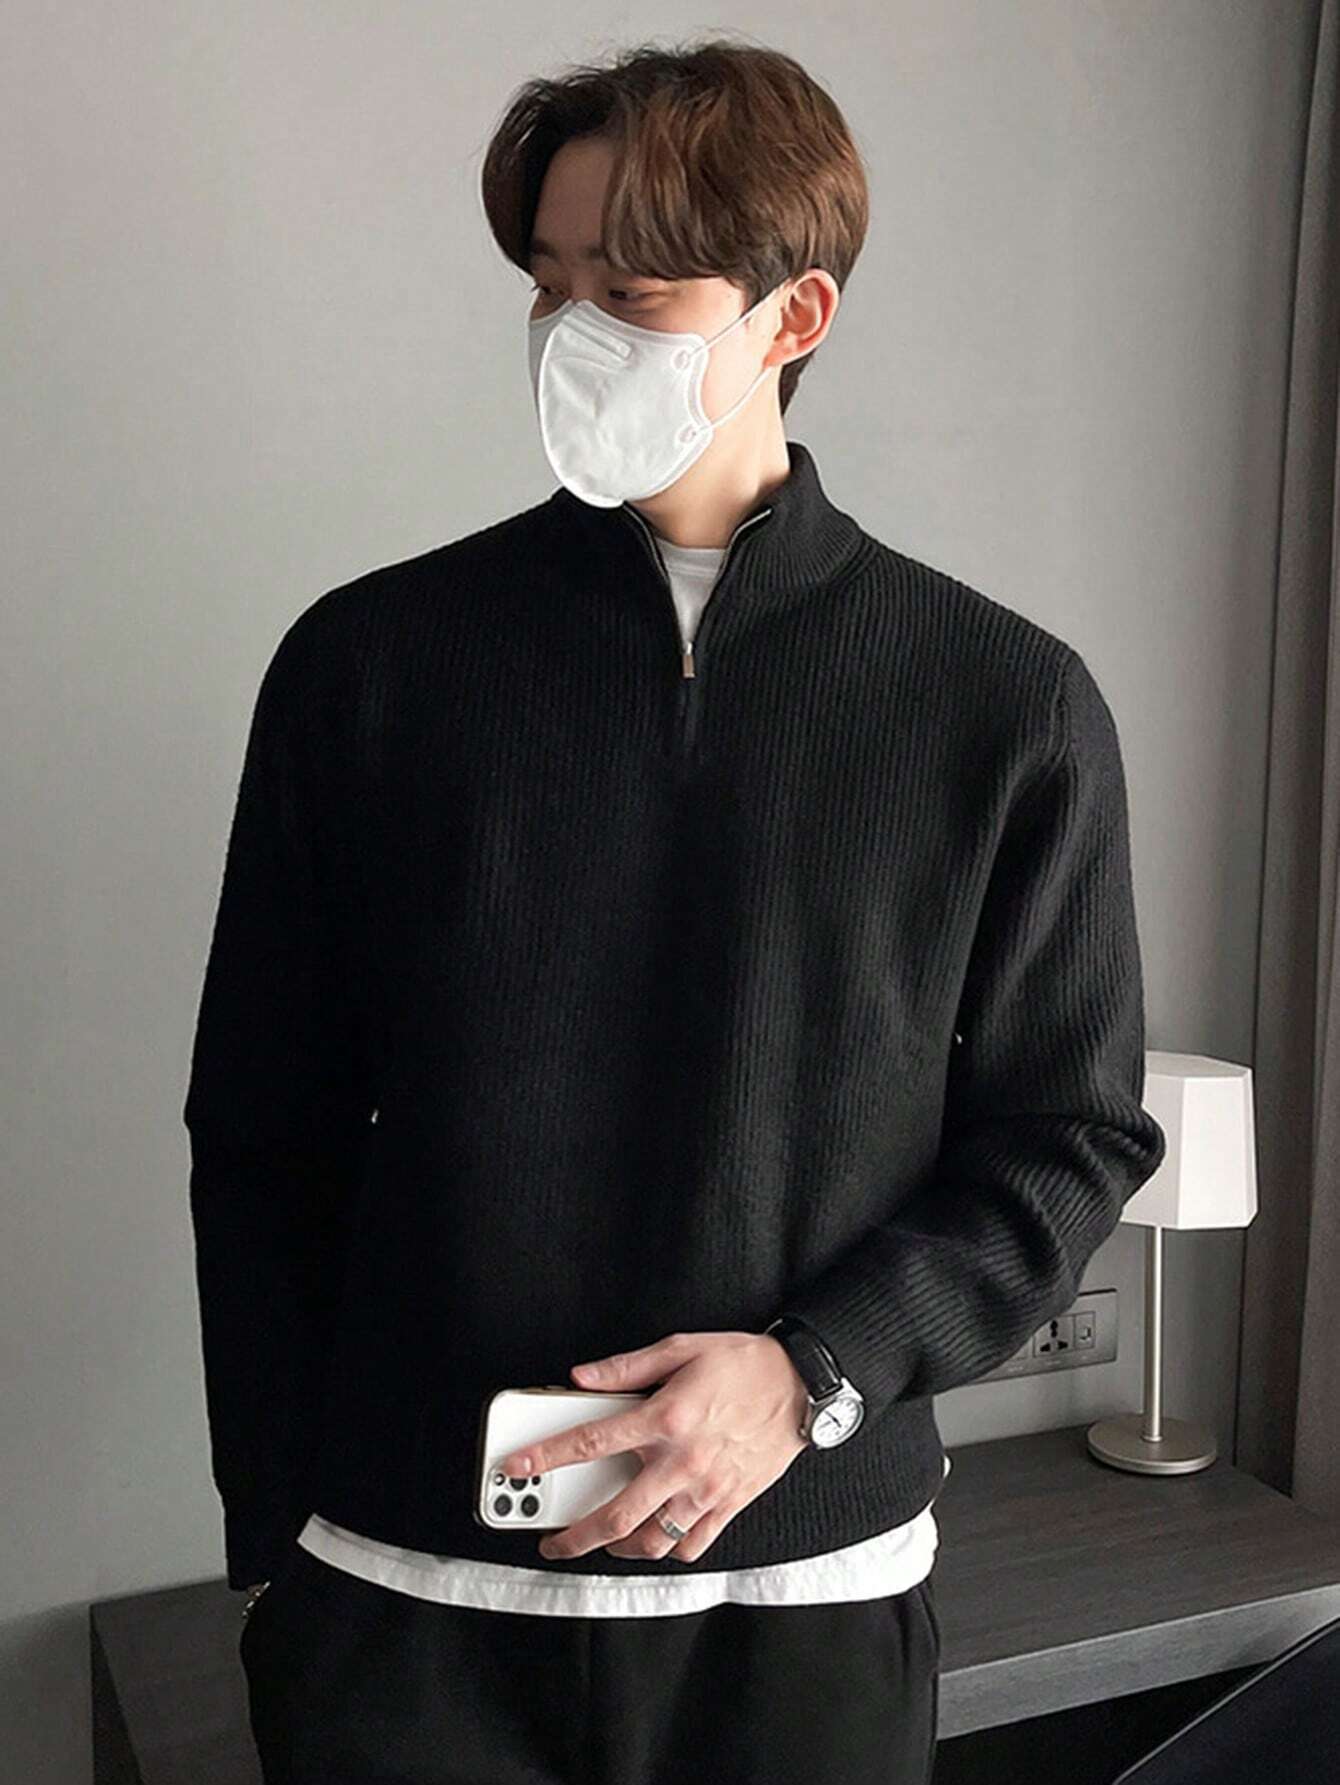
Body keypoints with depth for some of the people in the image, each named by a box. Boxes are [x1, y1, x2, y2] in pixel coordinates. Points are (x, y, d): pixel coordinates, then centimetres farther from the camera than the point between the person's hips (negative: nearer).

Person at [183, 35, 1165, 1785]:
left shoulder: (1009, 705, -5)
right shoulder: (372, 661, -3)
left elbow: (1072, 1134, 1)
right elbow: (263, 1140, 2)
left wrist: (814, 1372, -13)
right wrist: (276, 1547, 4)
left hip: (813, 1597, 1)